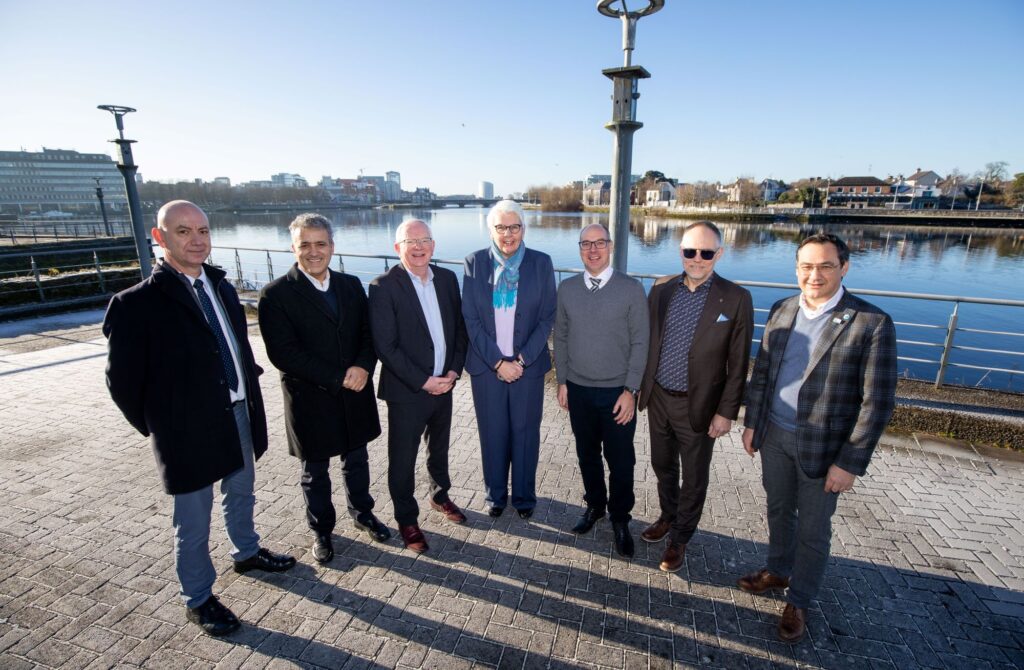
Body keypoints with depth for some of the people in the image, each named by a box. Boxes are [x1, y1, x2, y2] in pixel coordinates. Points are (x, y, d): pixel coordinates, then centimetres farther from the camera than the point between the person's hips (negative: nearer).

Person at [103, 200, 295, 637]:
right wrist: (157, 428, -4)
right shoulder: (136, 304, -17)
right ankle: (198, 599, 35)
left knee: (241, 494, 26)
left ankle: (247, 553, 52)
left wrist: (250, 401, 7)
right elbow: (122, 381, -12)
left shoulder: (221, 287, 3)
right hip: (190, 430, -6)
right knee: (193, 522, 13)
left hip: (240, 415, 6)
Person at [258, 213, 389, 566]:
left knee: (356, 461, 21)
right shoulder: (276, 294, -12)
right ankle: (321, 530, 38)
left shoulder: (351, 285, 3)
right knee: (315, 472, 16)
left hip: (355, 395, 4)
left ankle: (363, 513, 44)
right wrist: (337, 378, -21)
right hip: (311, 401, -4)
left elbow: (368, 332, 2)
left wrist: (363, 366, -18)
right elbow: (283, 352, -19)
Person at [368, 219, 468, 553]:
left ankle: (440, 495, 48)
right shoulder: (383, 287, -15)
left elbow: (459, 328, 6)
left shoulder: (447, 278, 1)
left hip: (443, 385, 5)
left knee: (439, 449, 24)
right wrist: (423, 382, -17)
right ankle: (407, 520, 31)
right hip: (406, 392, -5)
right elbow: (385, 346, -17)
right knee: (403, 460, 10)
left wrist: (454, 370, -5)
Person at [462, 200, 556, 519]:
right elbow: (470, 318, -5)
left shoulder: (541, 263, -2)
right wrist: (497, 361, -11)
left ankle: (524, 496, 32)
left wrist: (521, 360, -11)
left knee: (525, 434, 11)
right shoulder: (475, 262, -2)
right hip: (486, 365, 0)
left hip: (528, 366, 0)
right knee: (492, 434, 13)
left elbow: (547, 317, -3)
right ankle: (495, 494, 34)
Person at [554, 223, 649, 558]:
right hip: (578, 389, 3)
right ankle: (594, 505, 41)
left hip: (617, 392, -2)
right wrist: (562, 381, 5)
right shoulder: (567, 288, 2)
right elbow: (560, 338, 7)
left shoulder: (631, 289, -8)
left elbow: (639, 343, -7)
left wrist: (630, 391, -10)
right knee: (587, 454, 17)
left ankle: (620, 518, 32)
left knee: (620, 460, 9)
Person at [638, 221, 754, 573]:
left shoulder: (736, 299, -12)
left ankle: (679, 538, 35)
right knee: (663, 466, 22)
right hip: (658, 399, 4)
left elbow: (738, 364, -9)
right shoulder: (661, 289, -1)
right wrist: (642, 386, 8)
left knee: (694, 478, 14)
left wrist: (726, 412, -10)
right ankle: (668, 517, 47)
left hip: (697, 406, -3)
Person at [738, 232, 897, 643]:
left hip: (823, 447, -4)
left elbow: (877, 402, -14)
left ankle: (799, 600, 35)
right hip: (774, 435, 4)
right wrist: (751, 423, 7)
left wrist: (851, 463, -14)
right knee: (779, 510, 23)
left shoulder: (872, 323, -15)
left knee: (813, 530, 14)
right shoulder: (781, 311, 0)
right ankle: (778, 571, 46)